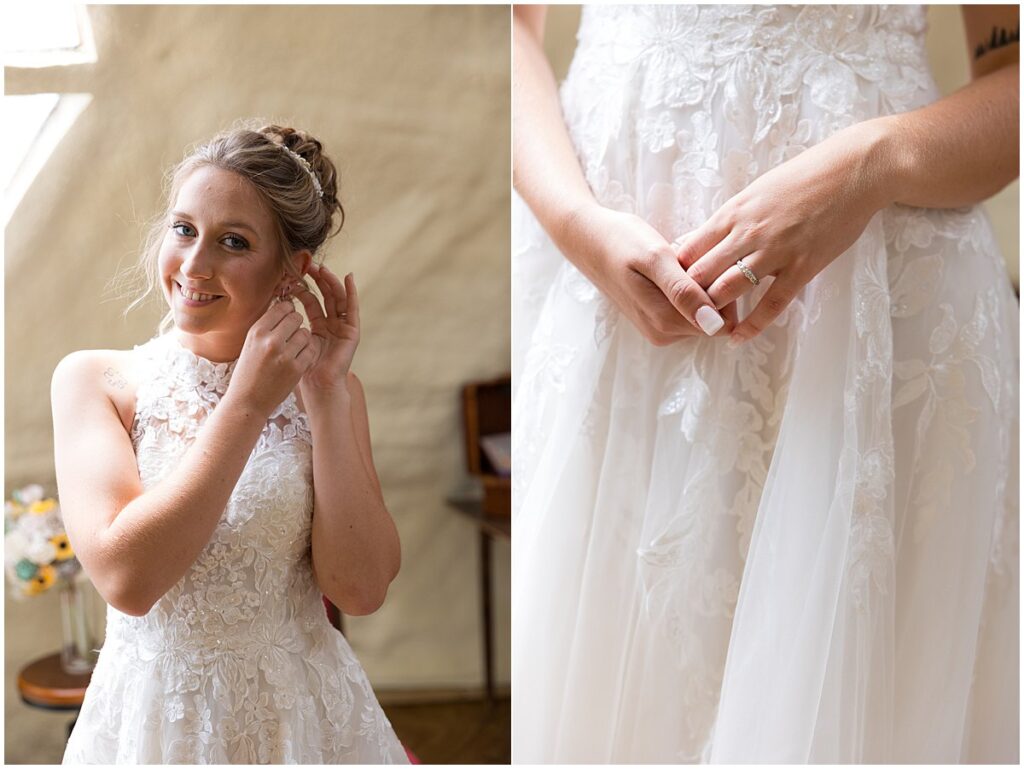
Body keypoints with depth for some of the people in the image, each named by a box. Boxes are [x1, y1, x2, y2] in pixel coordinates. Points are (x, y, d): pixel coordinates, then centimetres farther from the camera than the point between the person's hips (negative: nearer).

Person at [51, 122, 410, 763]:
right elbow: (125, 578, -21)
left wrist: (327, 393, -19)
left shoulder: (331, 390, -6)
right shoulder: (94, 379, -9)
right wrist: (248, 403, -23)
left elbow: (362, 590, -15)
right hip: (150, 713, 0)